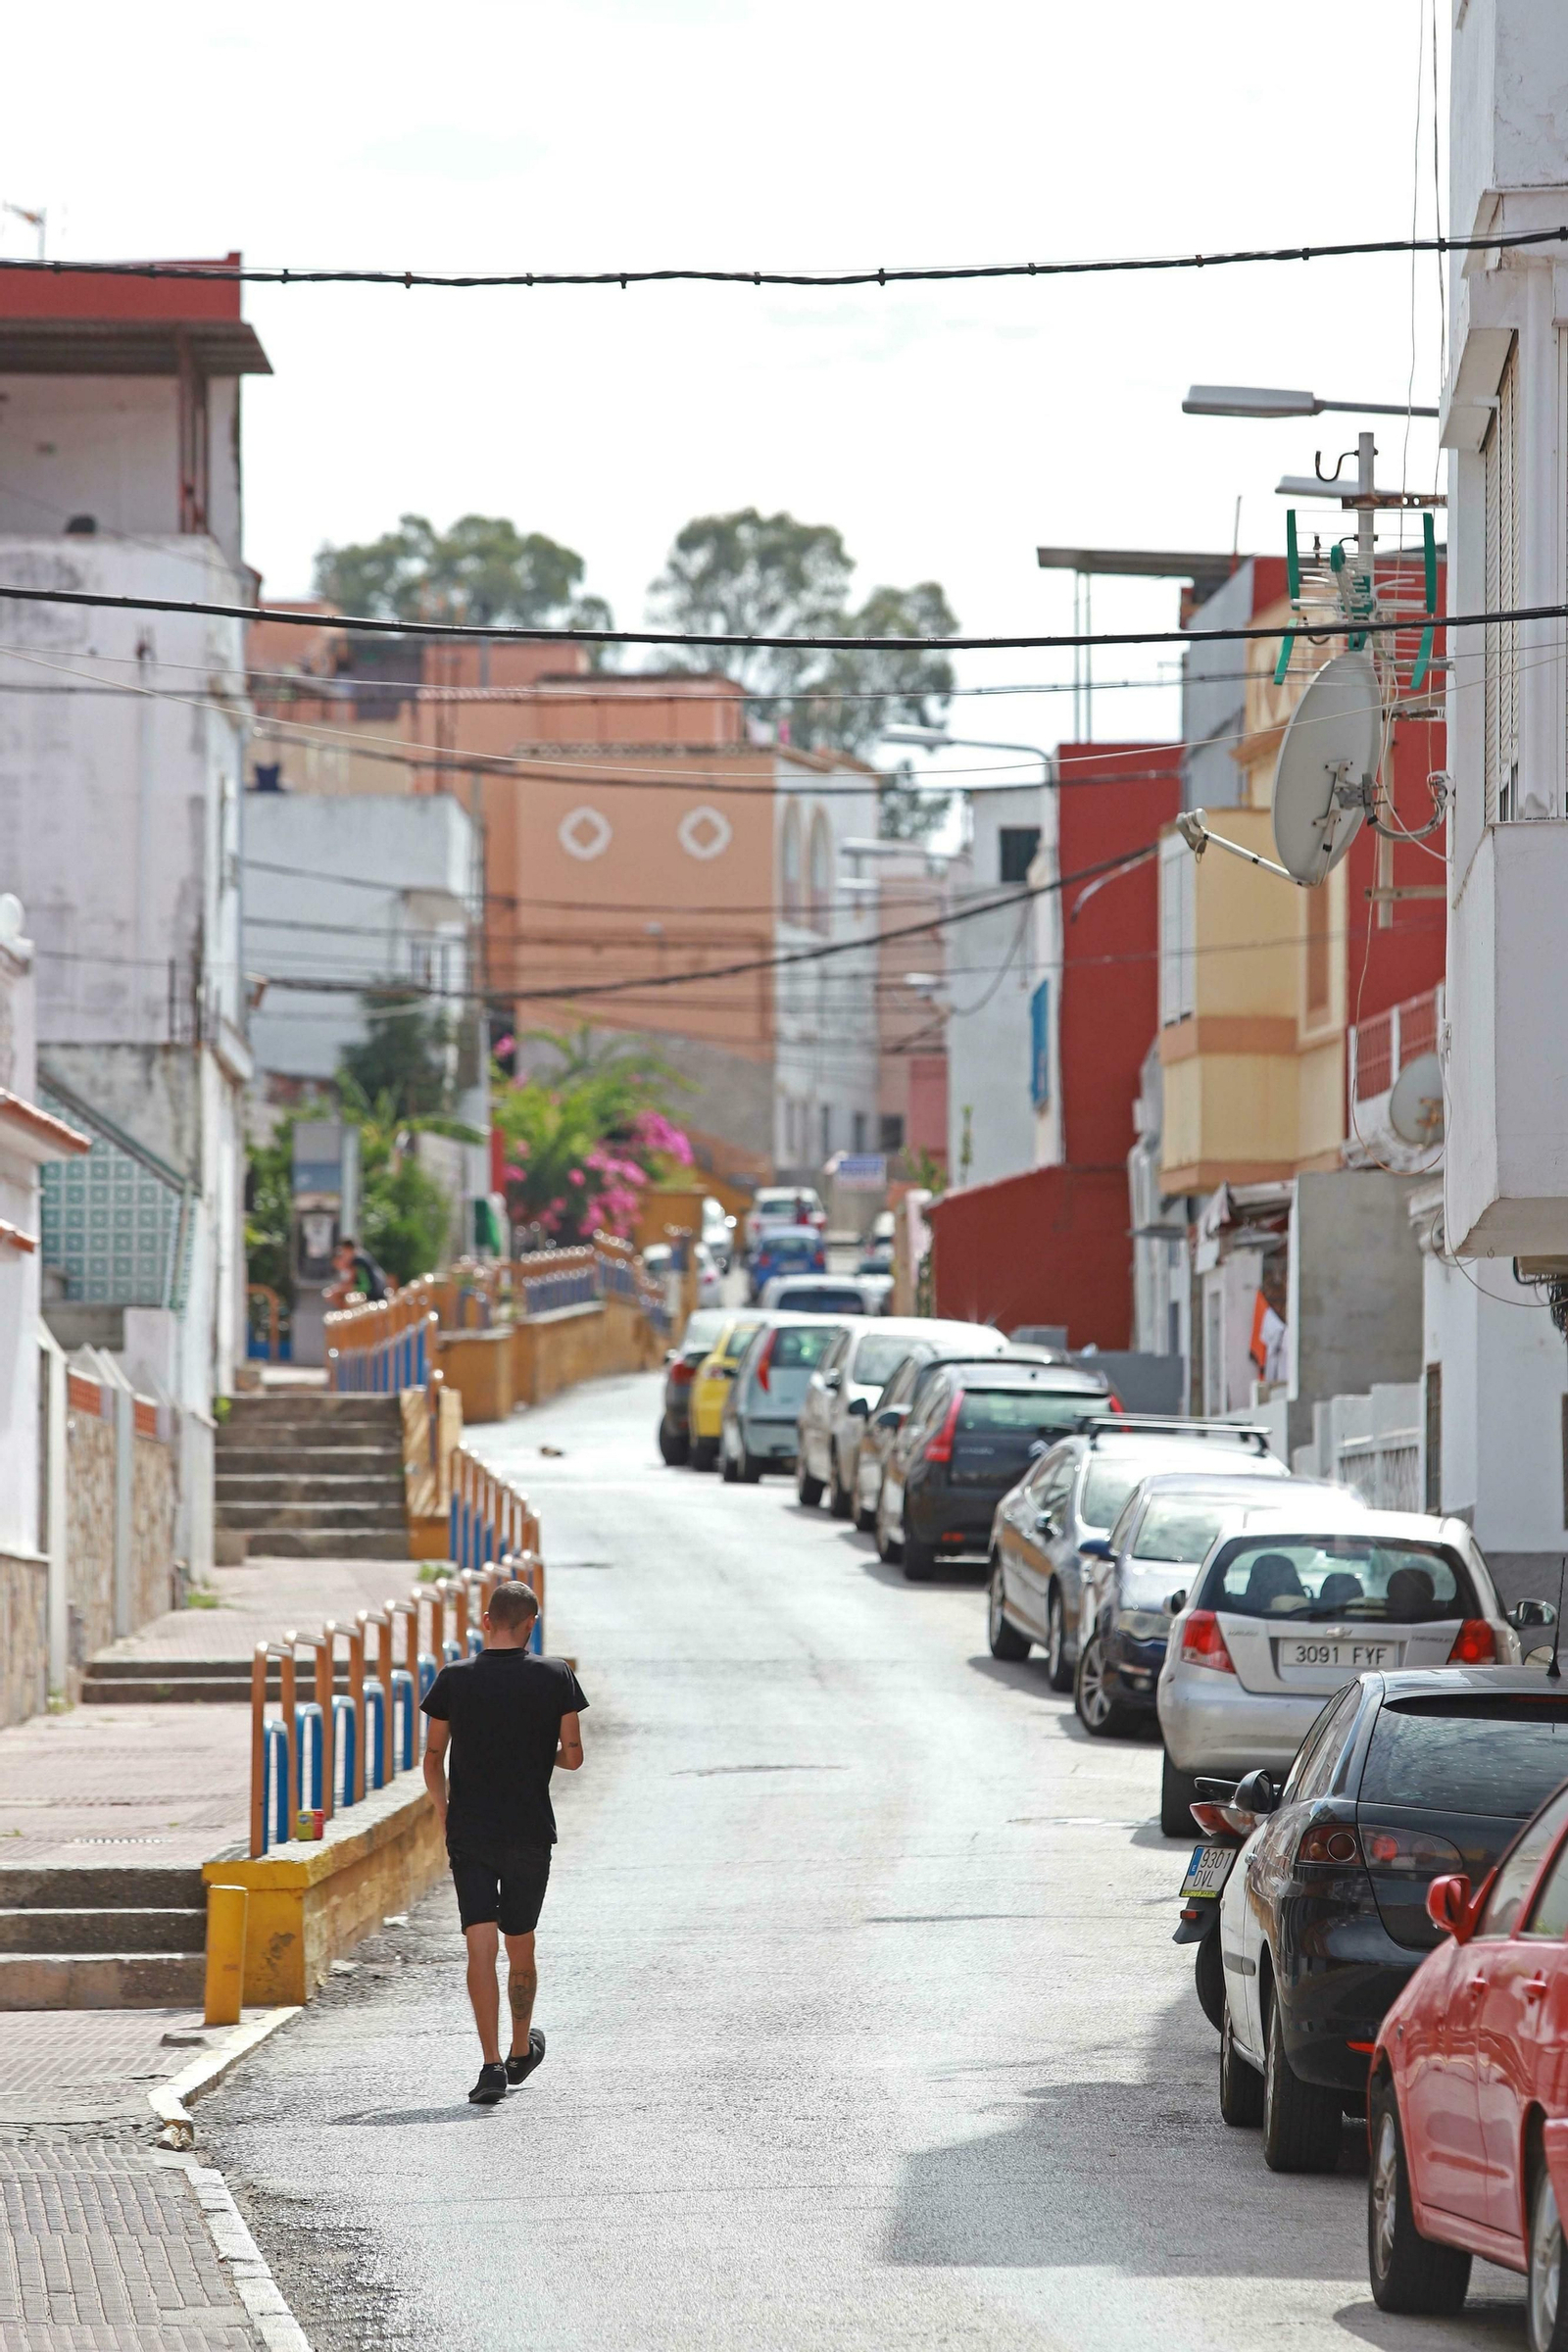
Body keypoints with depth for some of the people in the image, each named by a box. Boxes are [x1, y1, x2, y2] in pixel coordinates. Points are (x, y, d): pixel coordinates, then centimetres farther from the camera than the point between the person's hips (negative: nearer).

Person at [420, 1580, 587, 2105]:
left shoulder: (454, 1679, -3)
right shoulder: (556, 1677, -4)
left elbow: (433, 1760, 2)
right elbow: (573, 1757, -3)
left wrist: (444, 1810, 19)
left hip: (468, 1832, -1)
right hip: (530, 1834, 1)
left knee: (480, 1948, -4)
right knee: (520, 1944, 16)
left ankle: (492, 2064, -14)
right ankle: (521, 2050, 34)